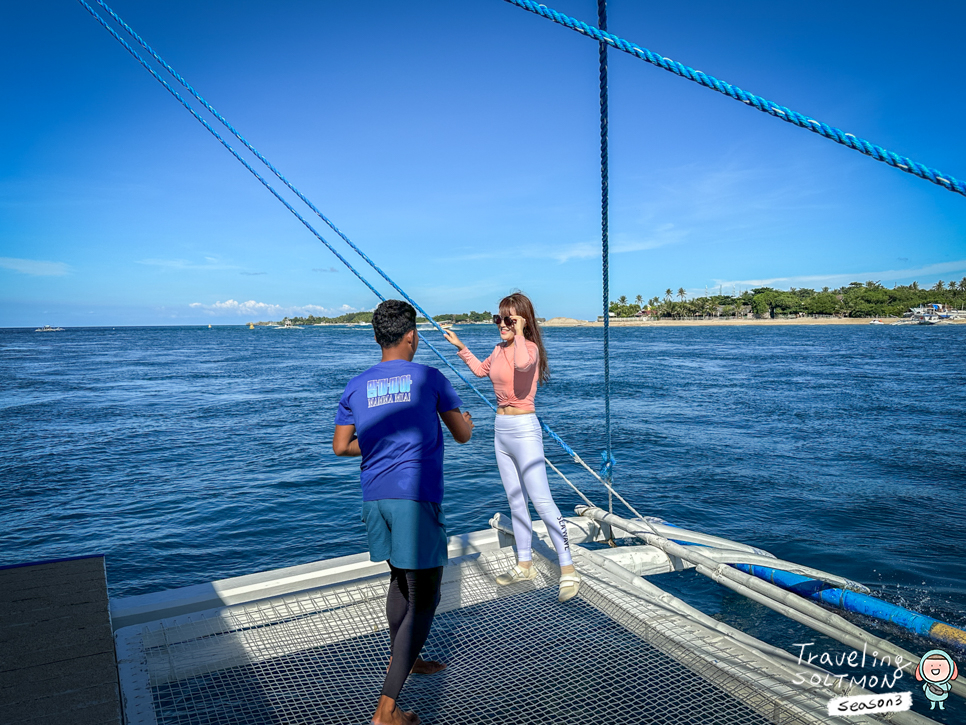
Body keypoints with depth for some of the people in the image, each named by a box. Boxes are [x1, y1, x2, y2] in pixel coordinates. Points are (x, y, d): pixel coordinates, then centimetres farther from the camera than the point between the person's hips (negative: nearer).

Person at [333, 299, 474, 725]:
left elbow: (341, 446, 8)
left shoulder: (356, 387, 6)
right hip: (417, 497, -6)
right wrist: (468, 419, 24)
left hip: (375, 495, 6)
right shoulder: (429, 379, -5)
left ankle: (401, 661, 44)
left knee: (400, 579, 26)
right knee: (423, 597, 2)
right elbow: (462, 435, 2)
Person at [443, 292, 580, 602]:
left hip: (523, 429, -8)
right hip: (501, 429, 9)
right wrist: (461, 348, 25)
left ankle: (568, 571, -3)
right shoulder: (500, 349, 10)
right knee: (515, 501, 15)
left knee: (542, 501, -10)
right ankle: (524, 565, 27)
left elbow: (522, 364, -40)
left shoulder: (530, 347, -14)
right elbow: (481, 370, 30)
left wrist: (518, 334, -25)